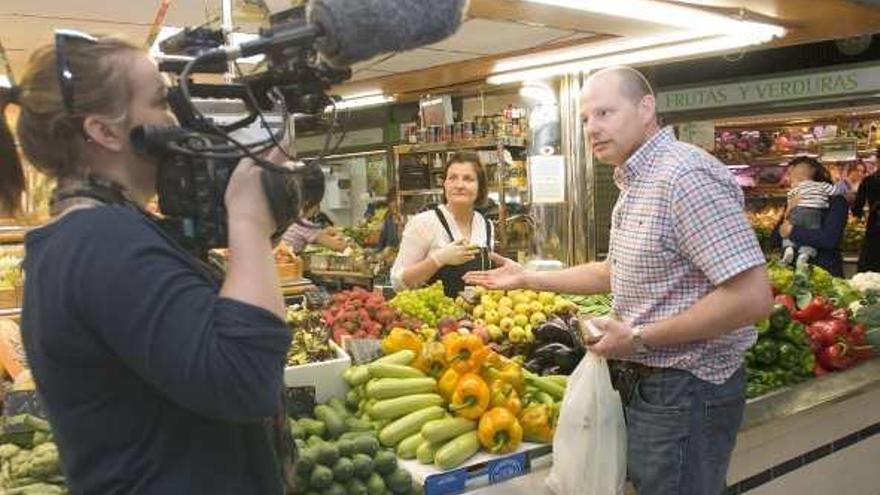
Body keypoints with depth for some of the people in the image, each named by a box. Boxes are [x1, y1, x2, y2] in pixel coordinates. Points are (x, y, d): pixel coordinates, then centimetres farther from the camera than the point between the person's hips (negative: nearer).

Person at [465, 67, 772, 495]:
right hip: (646, 381, 10)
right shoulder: (634, 184, 11)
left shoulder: (685, 175, -22)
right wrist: (529, 279, 18)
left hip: (685, 390, -10)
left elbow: (752, 298, -28)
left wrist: (639, 338, -22)